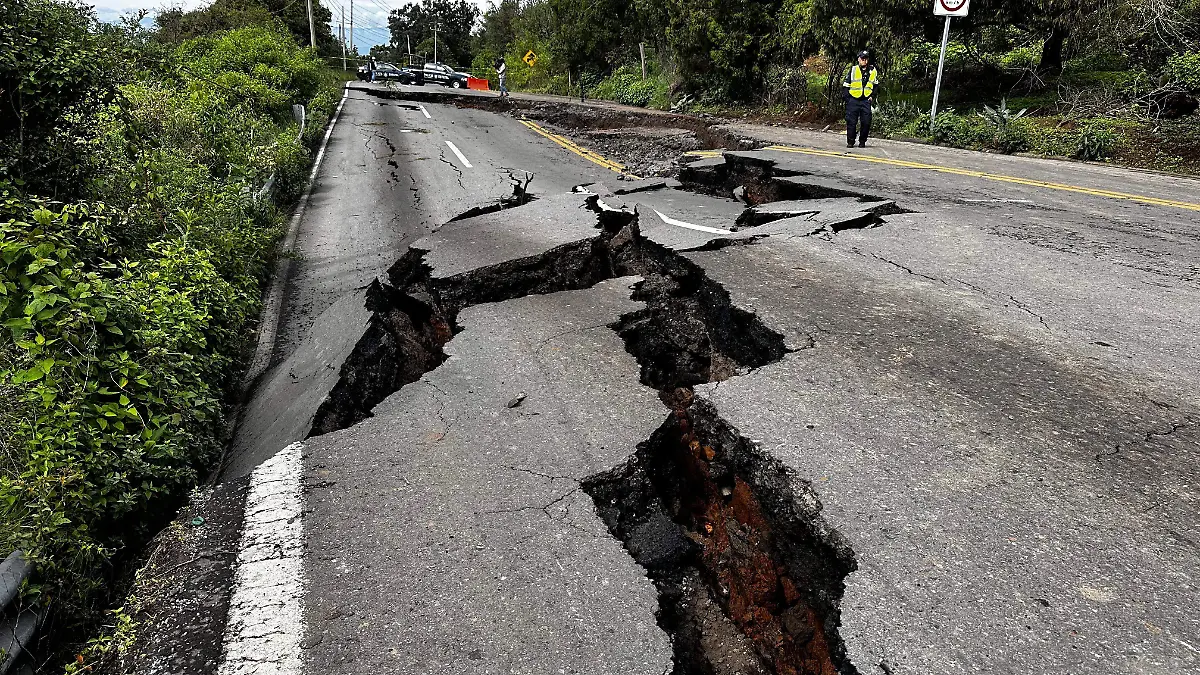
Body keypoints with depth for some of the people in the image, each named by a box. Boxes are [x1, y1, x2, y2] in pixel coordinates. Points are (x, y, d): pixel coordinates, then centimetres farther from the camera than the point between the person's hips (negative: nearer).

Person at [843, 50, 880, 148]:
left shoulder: (873, 71, 11)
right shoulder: (853, 70, 3)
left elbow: (875, 85, 21)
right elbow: (846, 84, 5)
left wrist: (872, 96, 8)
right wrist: (848, 98, -3)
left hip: (866, 100, 2)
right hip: (853, 100, -2)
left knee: (866, 122, -2)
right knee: (851, 122, -4)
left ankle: (862, 142, 10)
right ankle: (850, 142, 6)